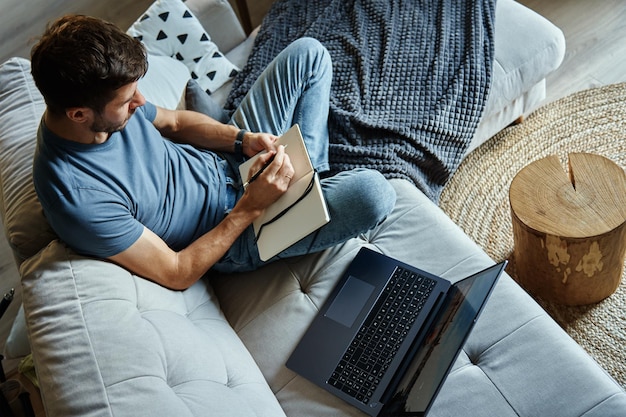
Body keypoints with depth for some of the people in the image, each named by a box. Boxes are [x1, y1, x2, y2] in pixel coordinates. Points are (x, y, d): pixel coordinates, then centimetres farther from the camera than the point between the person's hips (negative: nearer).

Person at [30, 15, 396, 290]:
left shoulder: (103, 99, -13)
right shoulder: (78, 197, -34)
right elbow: (178, 274, -25)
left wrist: (242, 139, -10)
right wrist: (251, 208, -27)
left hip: (226, 163, 7)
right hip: (232, 240, -7)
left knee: (308, 54, 4)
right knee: (372, 192, -28)